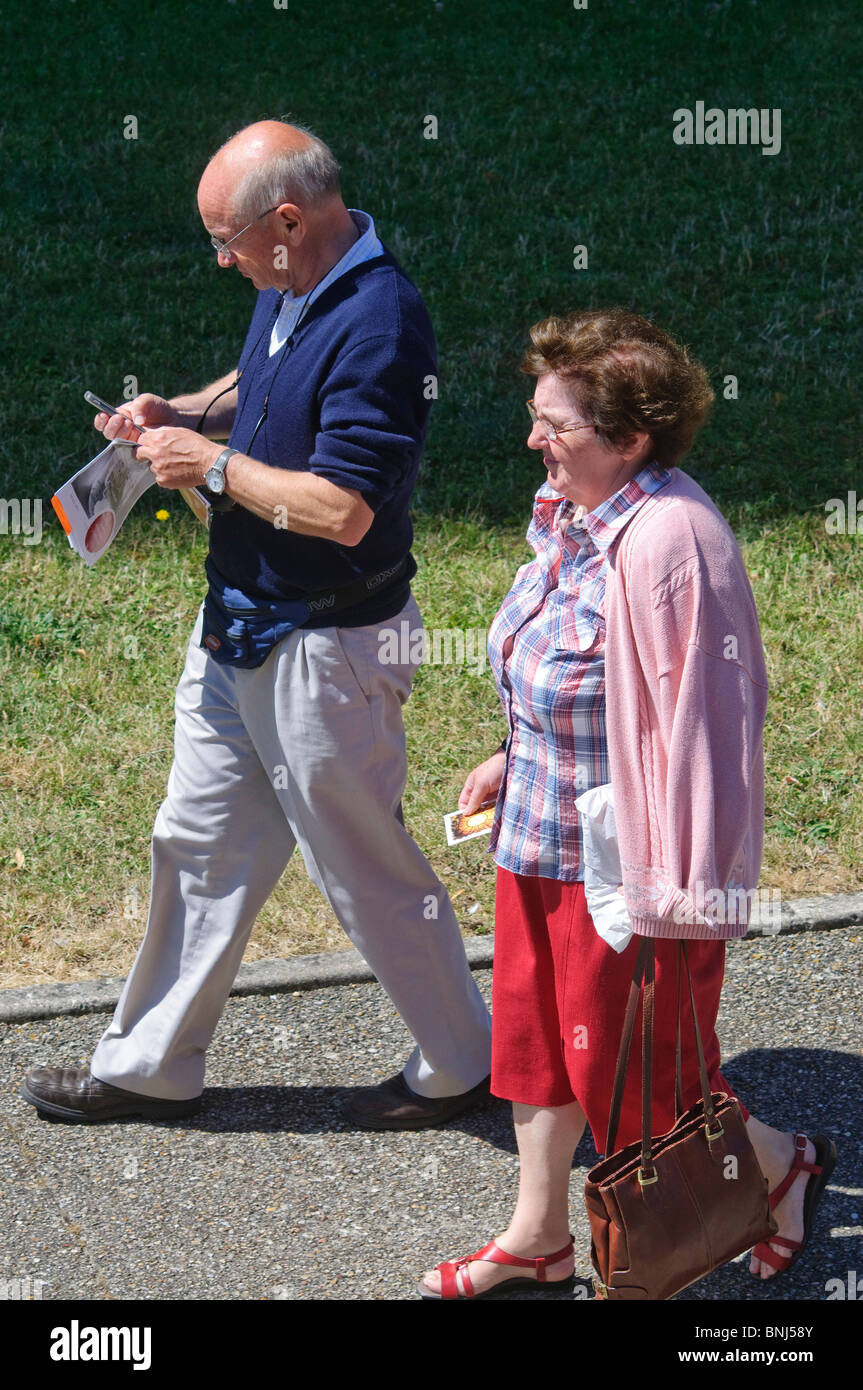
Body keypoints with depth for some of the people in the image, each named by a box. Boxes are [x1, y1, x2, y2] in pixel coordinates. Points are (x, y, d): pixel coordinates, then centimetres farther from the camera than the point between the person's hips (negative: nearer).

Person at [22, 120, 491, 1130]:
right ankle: (148, 1064, 31)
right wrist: (189, 413, 5)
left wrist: (213, 464, -18)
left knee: (362, 864, 6)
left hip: (325, 647, -9)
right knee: (199, 842, 17)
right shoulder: (286, 290, 4)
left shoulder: (377, 321, -26)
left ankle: (459, 1065, 26)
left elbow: (341, 510, -30)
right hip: (237, 627, 9)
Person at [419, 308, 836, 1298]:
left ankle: (783, 1169, 32)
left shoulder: (668, 540, -28)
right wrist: (517, 759, 14)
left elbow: (697, 717, -26)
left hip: (628, 859, -9)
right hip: (545, 835, 9)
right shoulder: (576, 516, 2)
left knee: (629, 1076, 7)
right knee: (534, 1034, 19)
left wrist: (673, 897, -23)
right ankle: (538, 1240, 35)